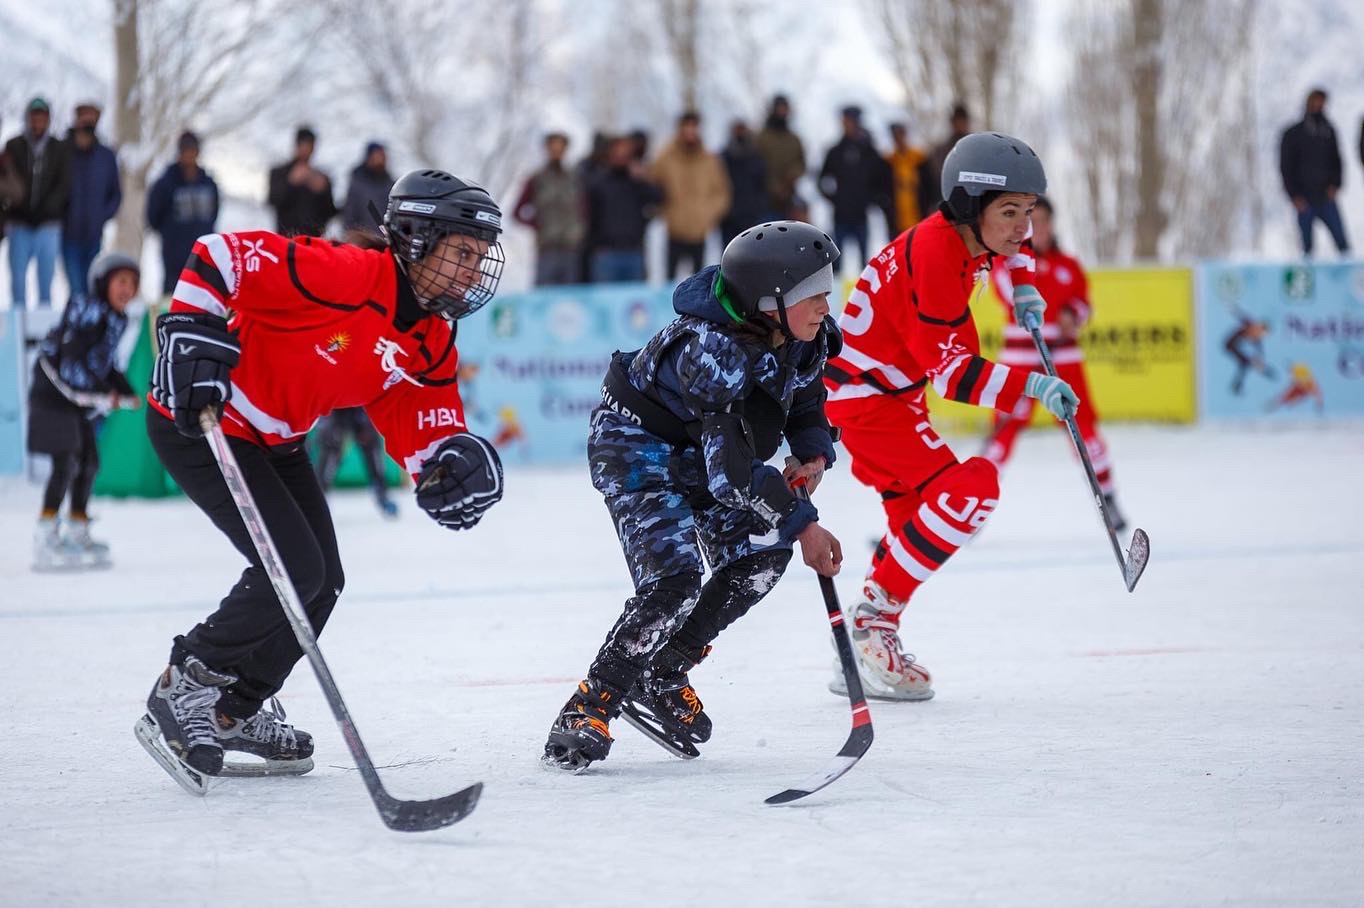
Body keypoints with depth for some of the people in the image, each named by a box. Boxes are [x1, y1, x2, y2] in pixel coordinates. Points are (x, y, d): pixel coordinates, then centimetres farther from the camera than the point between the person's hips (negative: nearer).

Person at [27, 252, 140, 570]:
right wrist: (103, 394, -26)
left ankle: (76, 535, 29)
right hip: (54, 396, -10)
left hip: (79, 401, 10)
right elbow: (71, 362, -26)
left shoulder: (115, 317, 11)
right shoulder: (88, 311, -18)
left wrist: (126, 393, 7)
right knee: (65, 463, -15)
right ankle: (45, 541, -14)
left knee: (88, 463, 15)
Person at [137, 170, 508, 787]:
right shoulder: (347, 275, -26)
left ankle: (233, 711, 26)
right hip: (197, 419, -10)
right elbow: (221, 256, -29)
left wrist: (453, 464, -21)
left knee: (321, 580, 10)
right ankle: (183, 691, 0)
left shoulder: (432, 345, 1)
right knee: (294, 569, -15)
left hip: (274, 440, 10)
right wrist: (192, 336, -34)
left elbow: (424, 429, 0)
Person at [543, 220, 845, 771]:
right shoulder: (710, 348, -37)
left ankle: (661, 675, 10)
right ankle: (591, 706, -12)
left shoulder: (804, 337, -12)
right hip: (635, 442, -8)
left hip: (698, 450, 9)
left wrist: (814, 452, -9)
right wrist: (802, 524, -32)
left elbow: (804, 397, 10)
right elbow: (732, 467, -36)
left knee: (761, 554, -5)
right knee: (673, 578, -23)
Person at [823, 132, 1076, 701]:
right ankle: (875, 616, -13)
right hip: (862, 392, -10)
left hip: (891, 387, 10)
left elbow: (1008, 242, 28)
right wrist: (1029, 386, -33)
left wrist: (1022, 285, 12)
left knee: (917, 514, 17)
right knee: (969, 487, -19)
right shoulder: (935, 255, -26)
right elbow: (950, 370, -27)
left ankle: (862, 658, 24)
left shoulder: (966, 232, 1)